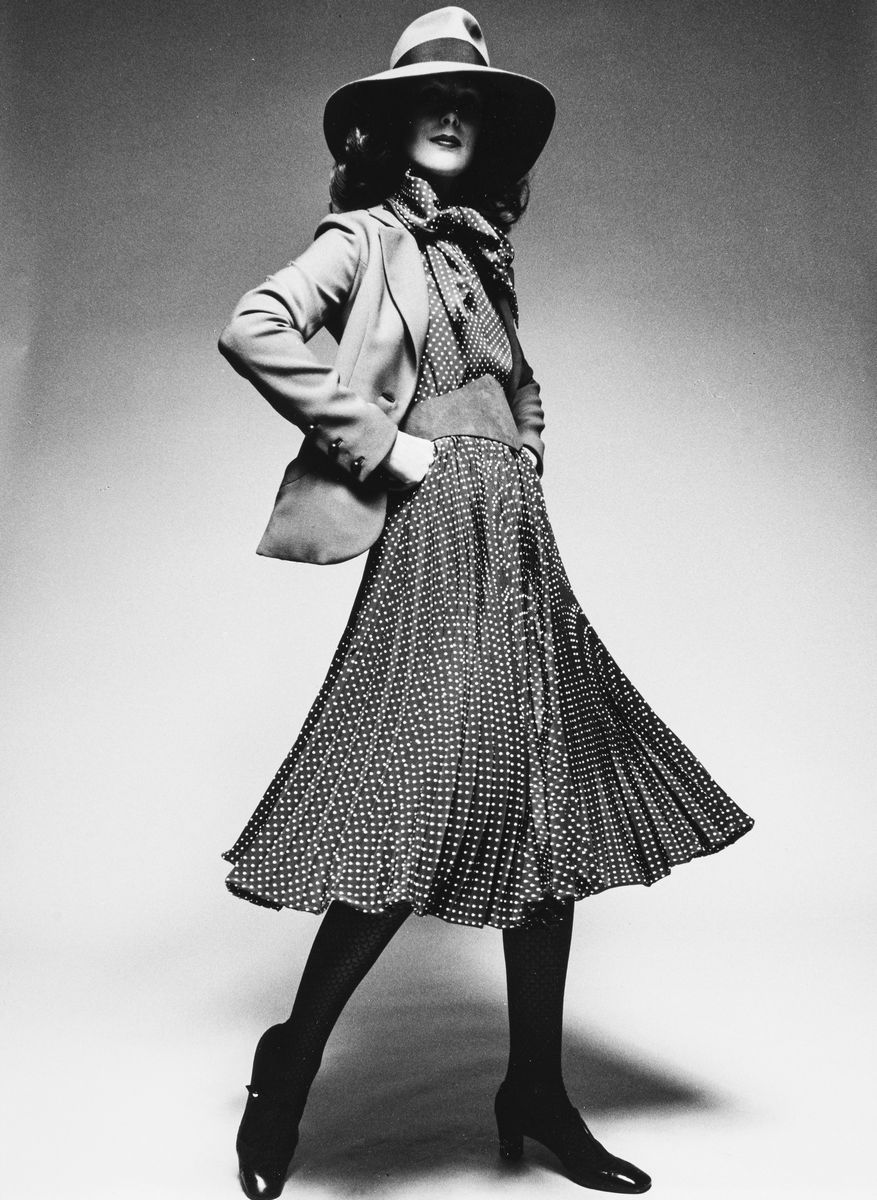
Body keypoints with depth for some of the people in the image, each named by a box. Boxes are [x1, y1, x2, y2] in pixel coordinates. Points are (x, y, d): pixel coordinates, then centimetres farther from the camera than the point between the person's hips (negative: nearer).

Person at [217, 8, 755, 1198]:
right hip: (438, 541, -7)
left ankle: (537, 1095, 20)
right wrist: (382, 443, -14)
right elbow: (250, 330, -14)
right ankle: (287, 1071, 14)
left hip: (519, 545, 8)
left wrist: (526, 466, 12)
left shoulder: (477, 247, 22)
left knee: (549, 810, 6)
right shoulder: (366, 238, 1)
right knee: (422, 817, -9)